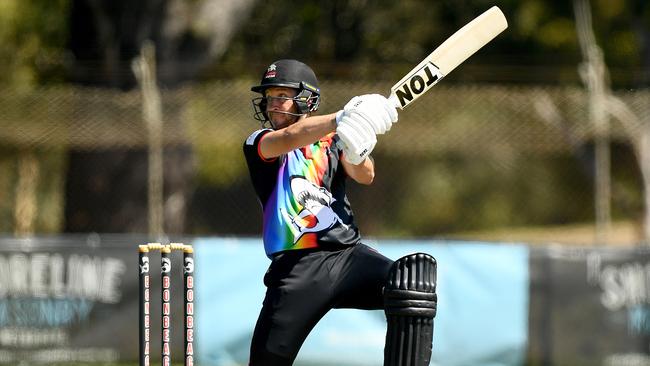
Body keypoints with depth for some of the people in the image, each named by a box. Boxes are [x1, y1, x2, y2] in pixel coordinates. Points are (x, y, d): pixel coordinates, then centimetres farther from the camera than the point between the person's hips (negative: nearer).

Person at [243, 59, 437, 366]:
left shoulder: (330, 142, 15)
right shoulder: (259, 143, 8)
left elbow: (365, 176, -2)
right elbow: (288, 138, -15)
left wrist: (355, 153, -26)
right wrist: (344, 119, -29)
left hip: (348, 254, 1)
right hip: (296, 268, -1)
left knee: (412, 287, -25)